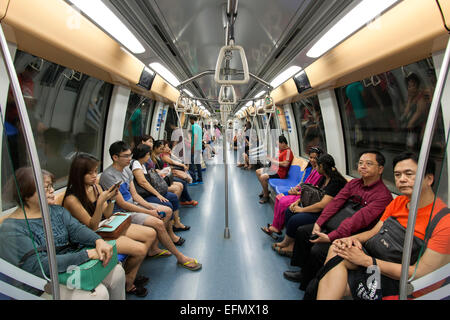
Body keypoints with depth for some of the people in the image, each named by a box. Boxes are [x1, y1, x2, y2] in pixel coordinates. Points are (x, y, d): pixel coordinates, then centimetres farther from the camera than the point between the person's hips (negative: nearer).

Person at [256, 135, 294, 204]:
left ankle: (266, 196, -9)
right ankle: (265, 190, 20)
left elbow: (285, 164, -27)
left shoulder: (288, 151, -17)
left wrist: (273, 161, -21)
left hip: (280, 172, -11)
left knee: (262, 177, -27)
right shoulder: (280, 149, 13)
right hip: (274, 168, 11)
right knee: (258, 172, 12)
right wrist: (271, 158, 4)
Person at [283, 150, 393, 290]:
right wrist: (318, 223, -15)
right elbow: (335, 202, -3)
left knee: (317, 250, -24)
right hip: (336, 224, 8)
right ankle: (303, 271, 19)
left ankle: (307, 285, 4)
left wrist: (330, 237, -31)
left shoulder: (383, 195, -19)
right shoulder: (354, 183, 6)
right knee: (302, 231, 5)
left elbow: (359, 219, -28)